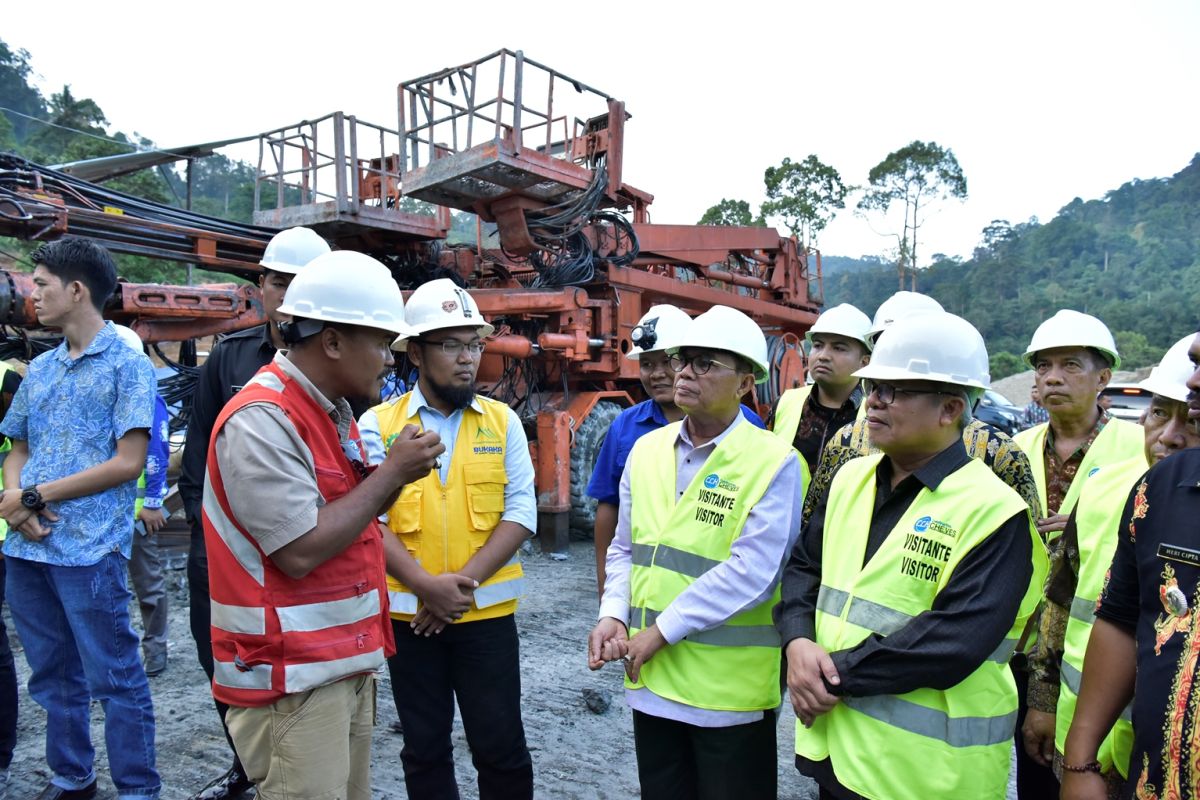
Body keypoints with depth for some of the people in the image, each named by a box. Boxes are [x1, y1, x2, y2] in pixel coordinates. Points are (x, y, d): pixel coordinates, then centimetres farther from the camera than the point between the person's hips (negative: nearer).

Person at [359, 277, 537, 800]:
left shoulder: (503, 421, 1)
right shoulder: (378, 424, -2)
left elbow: (521, 512, -4)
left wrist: (465, 580, -14)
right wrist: (425, 586, -19)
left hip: (487, 612, 0)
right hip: (408, 613, 0)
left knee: (501, 747, 8)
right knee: (424, 748, 16)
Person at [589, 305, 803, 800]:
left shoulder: (774, 462, -13)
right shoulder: (646, 449, 5)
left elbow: (752, 571, -21)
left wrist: (662, 630, -18)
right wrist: (613, 616, -5)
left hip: (730, 687, -5)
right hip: (650, 679, 5)